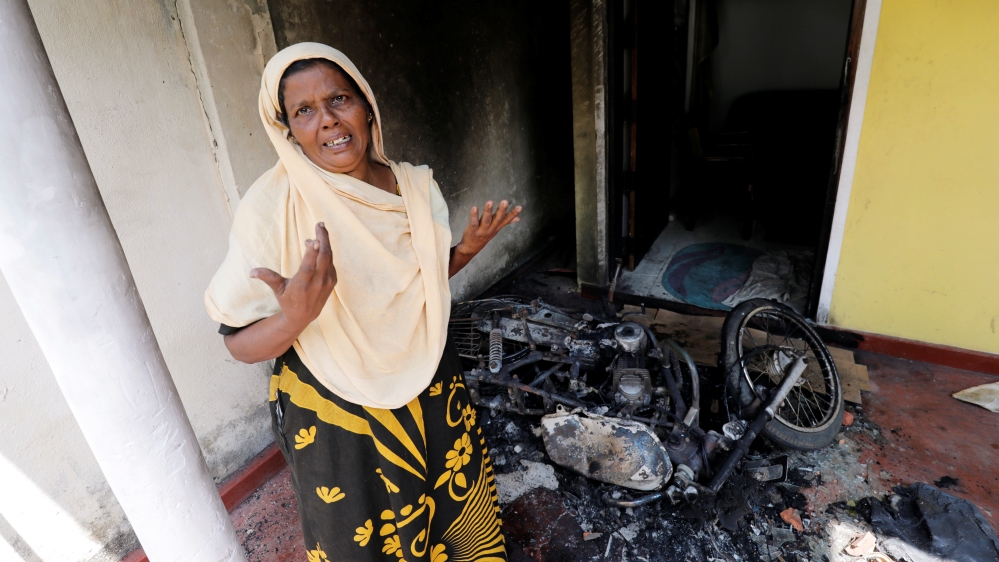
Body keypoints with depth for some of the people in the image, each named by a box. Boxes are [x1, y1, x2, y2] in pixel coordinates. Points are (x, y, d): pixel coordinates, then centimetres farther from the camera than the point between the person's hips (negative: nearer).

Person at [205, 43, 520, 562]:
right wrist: (295, 316, -35)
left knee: (461, 510, 24)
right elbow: (239, 344, -14)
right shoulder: (270, 208, -20)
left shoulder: (415, 186, -6)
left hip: (431, 395, 4)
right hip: (336, 417, -3)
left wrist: (467, 249, -10)